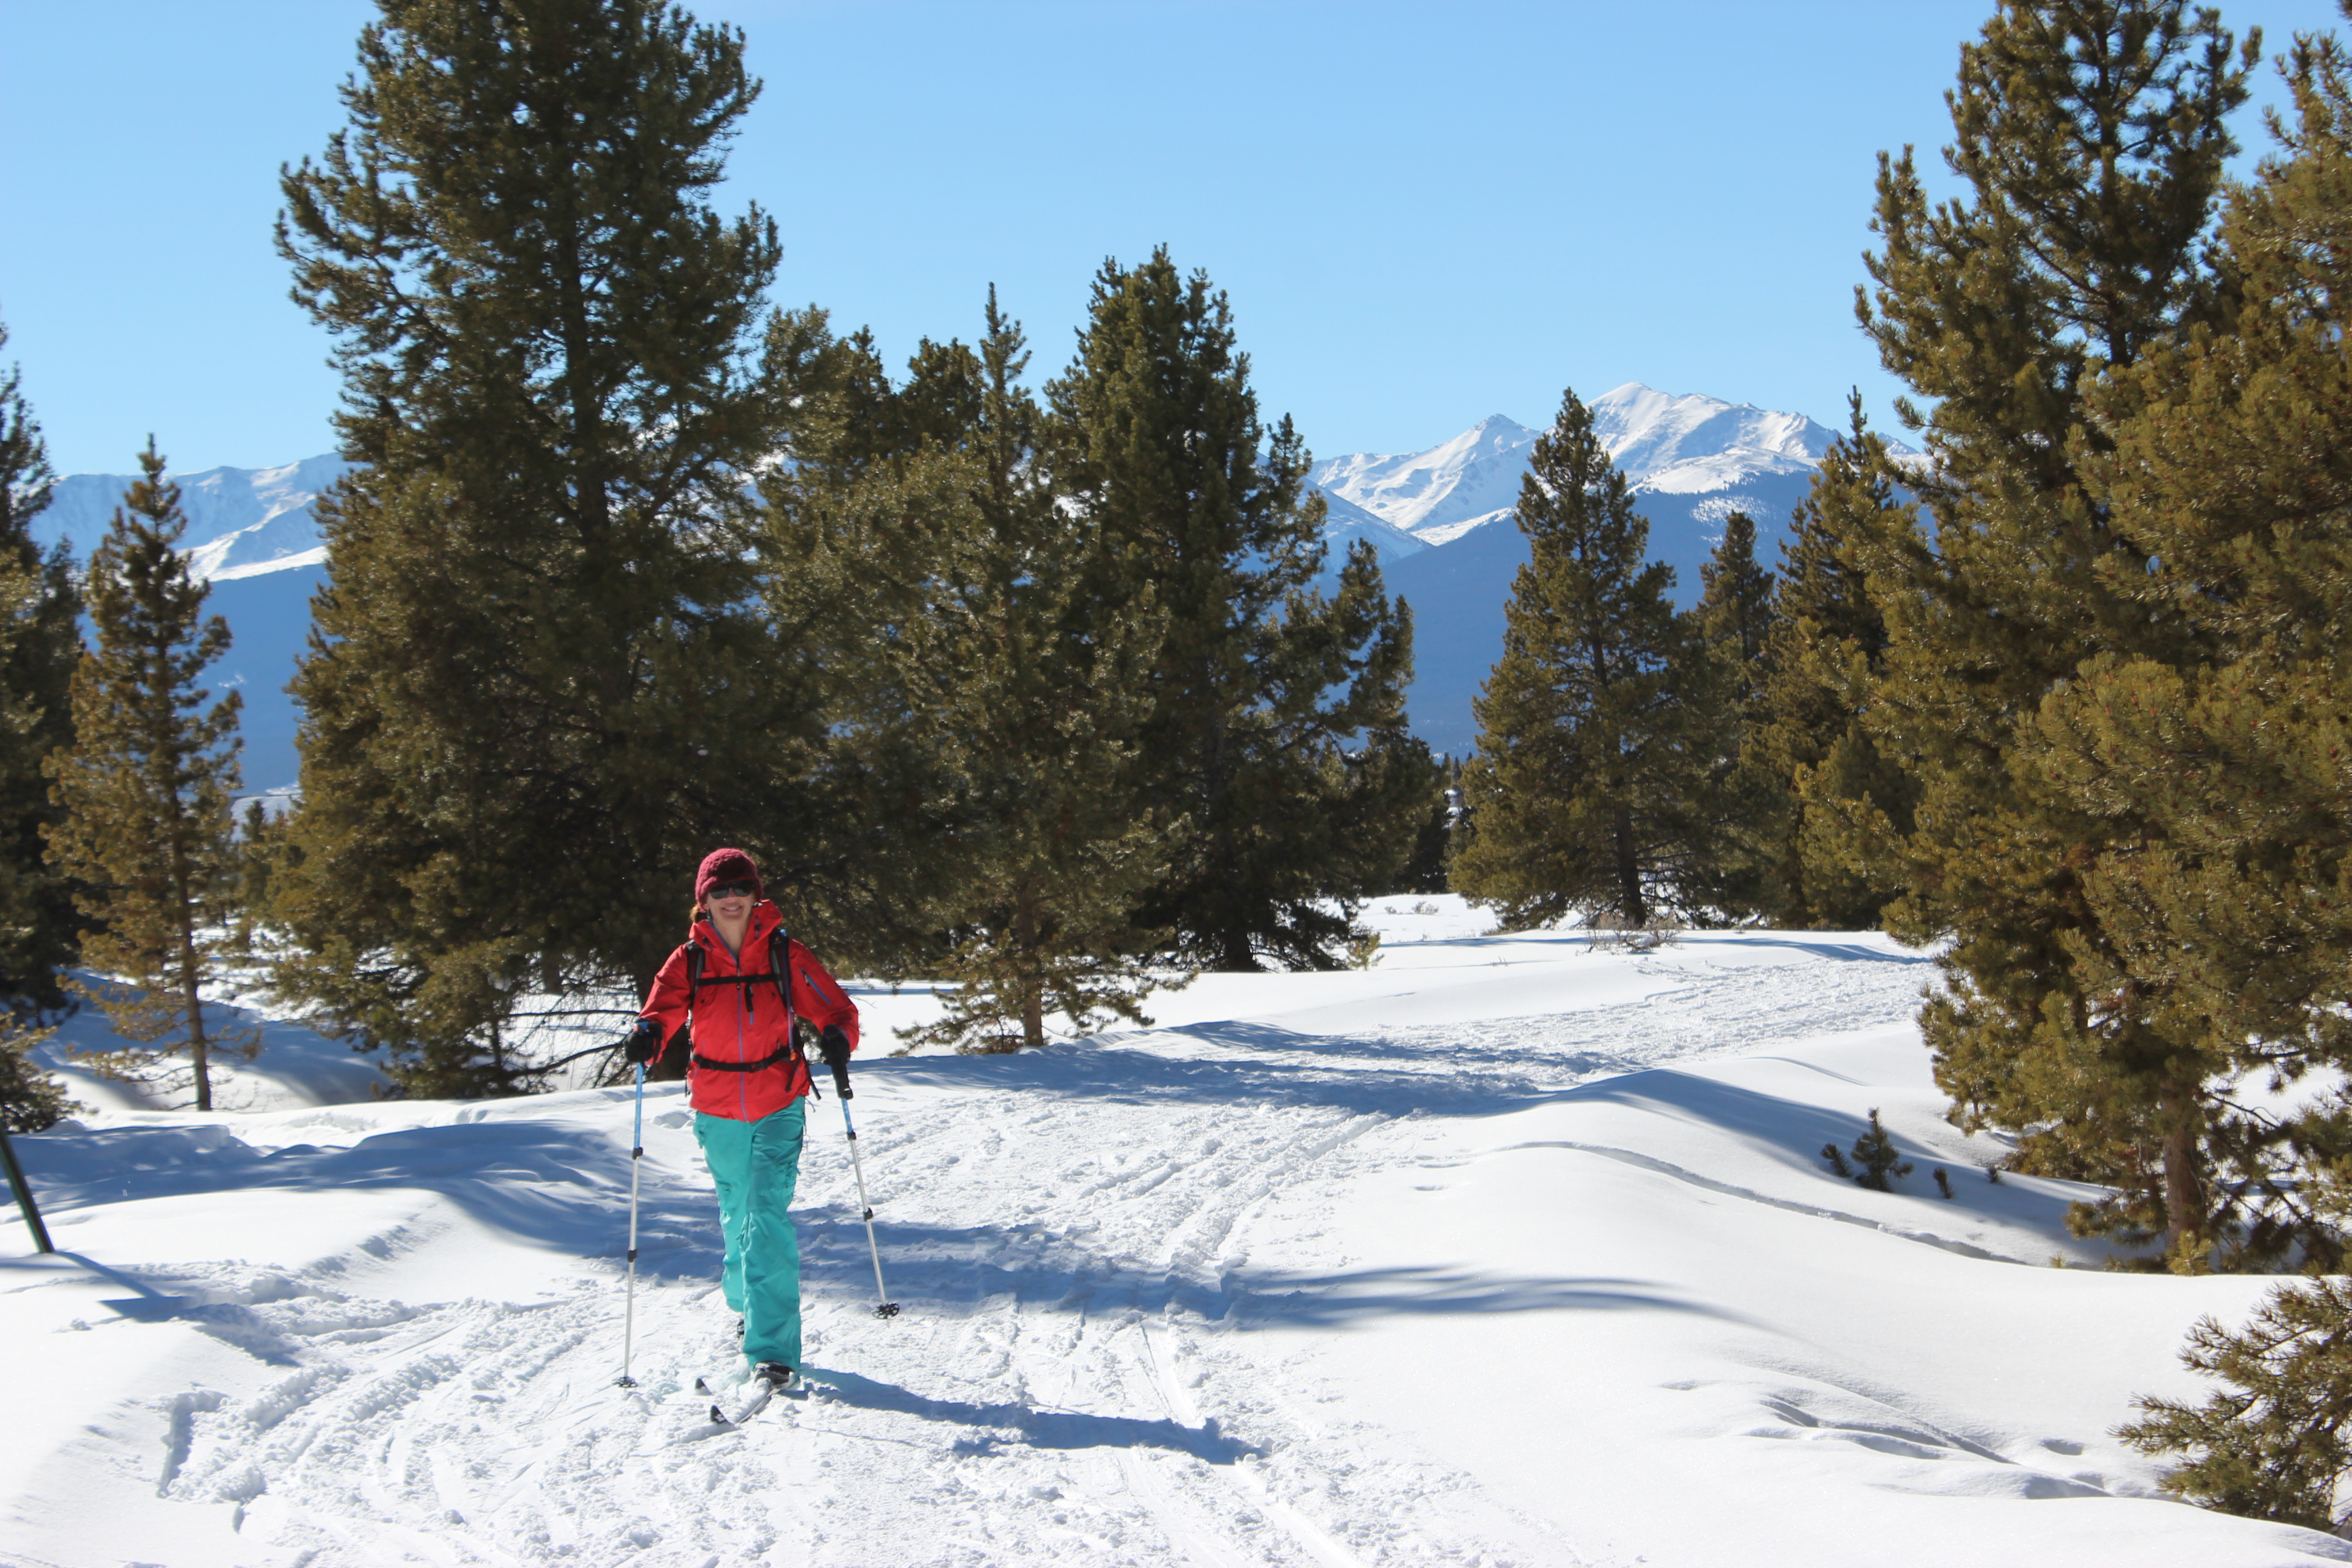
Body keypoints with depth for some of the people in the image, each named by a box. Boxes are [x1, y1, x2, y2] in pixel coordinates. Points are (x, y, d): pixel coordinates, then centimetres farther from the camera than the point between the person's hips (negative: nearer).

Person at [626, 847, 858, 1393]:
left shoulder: (784, 955, -3)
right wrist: (647, 1035, -31)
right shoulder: (689, 961, 1)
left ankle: (773, 1348, -15)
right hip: (717, 1111, 2)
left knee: (768, 1216, -14)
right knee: (737, 1216, 16)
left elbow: (835, 1008, -1)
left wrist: (837, 1036, -23)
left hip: (777, 1107, -2)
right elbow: (663, 1008, -8)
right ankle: (748, 1304, 41)